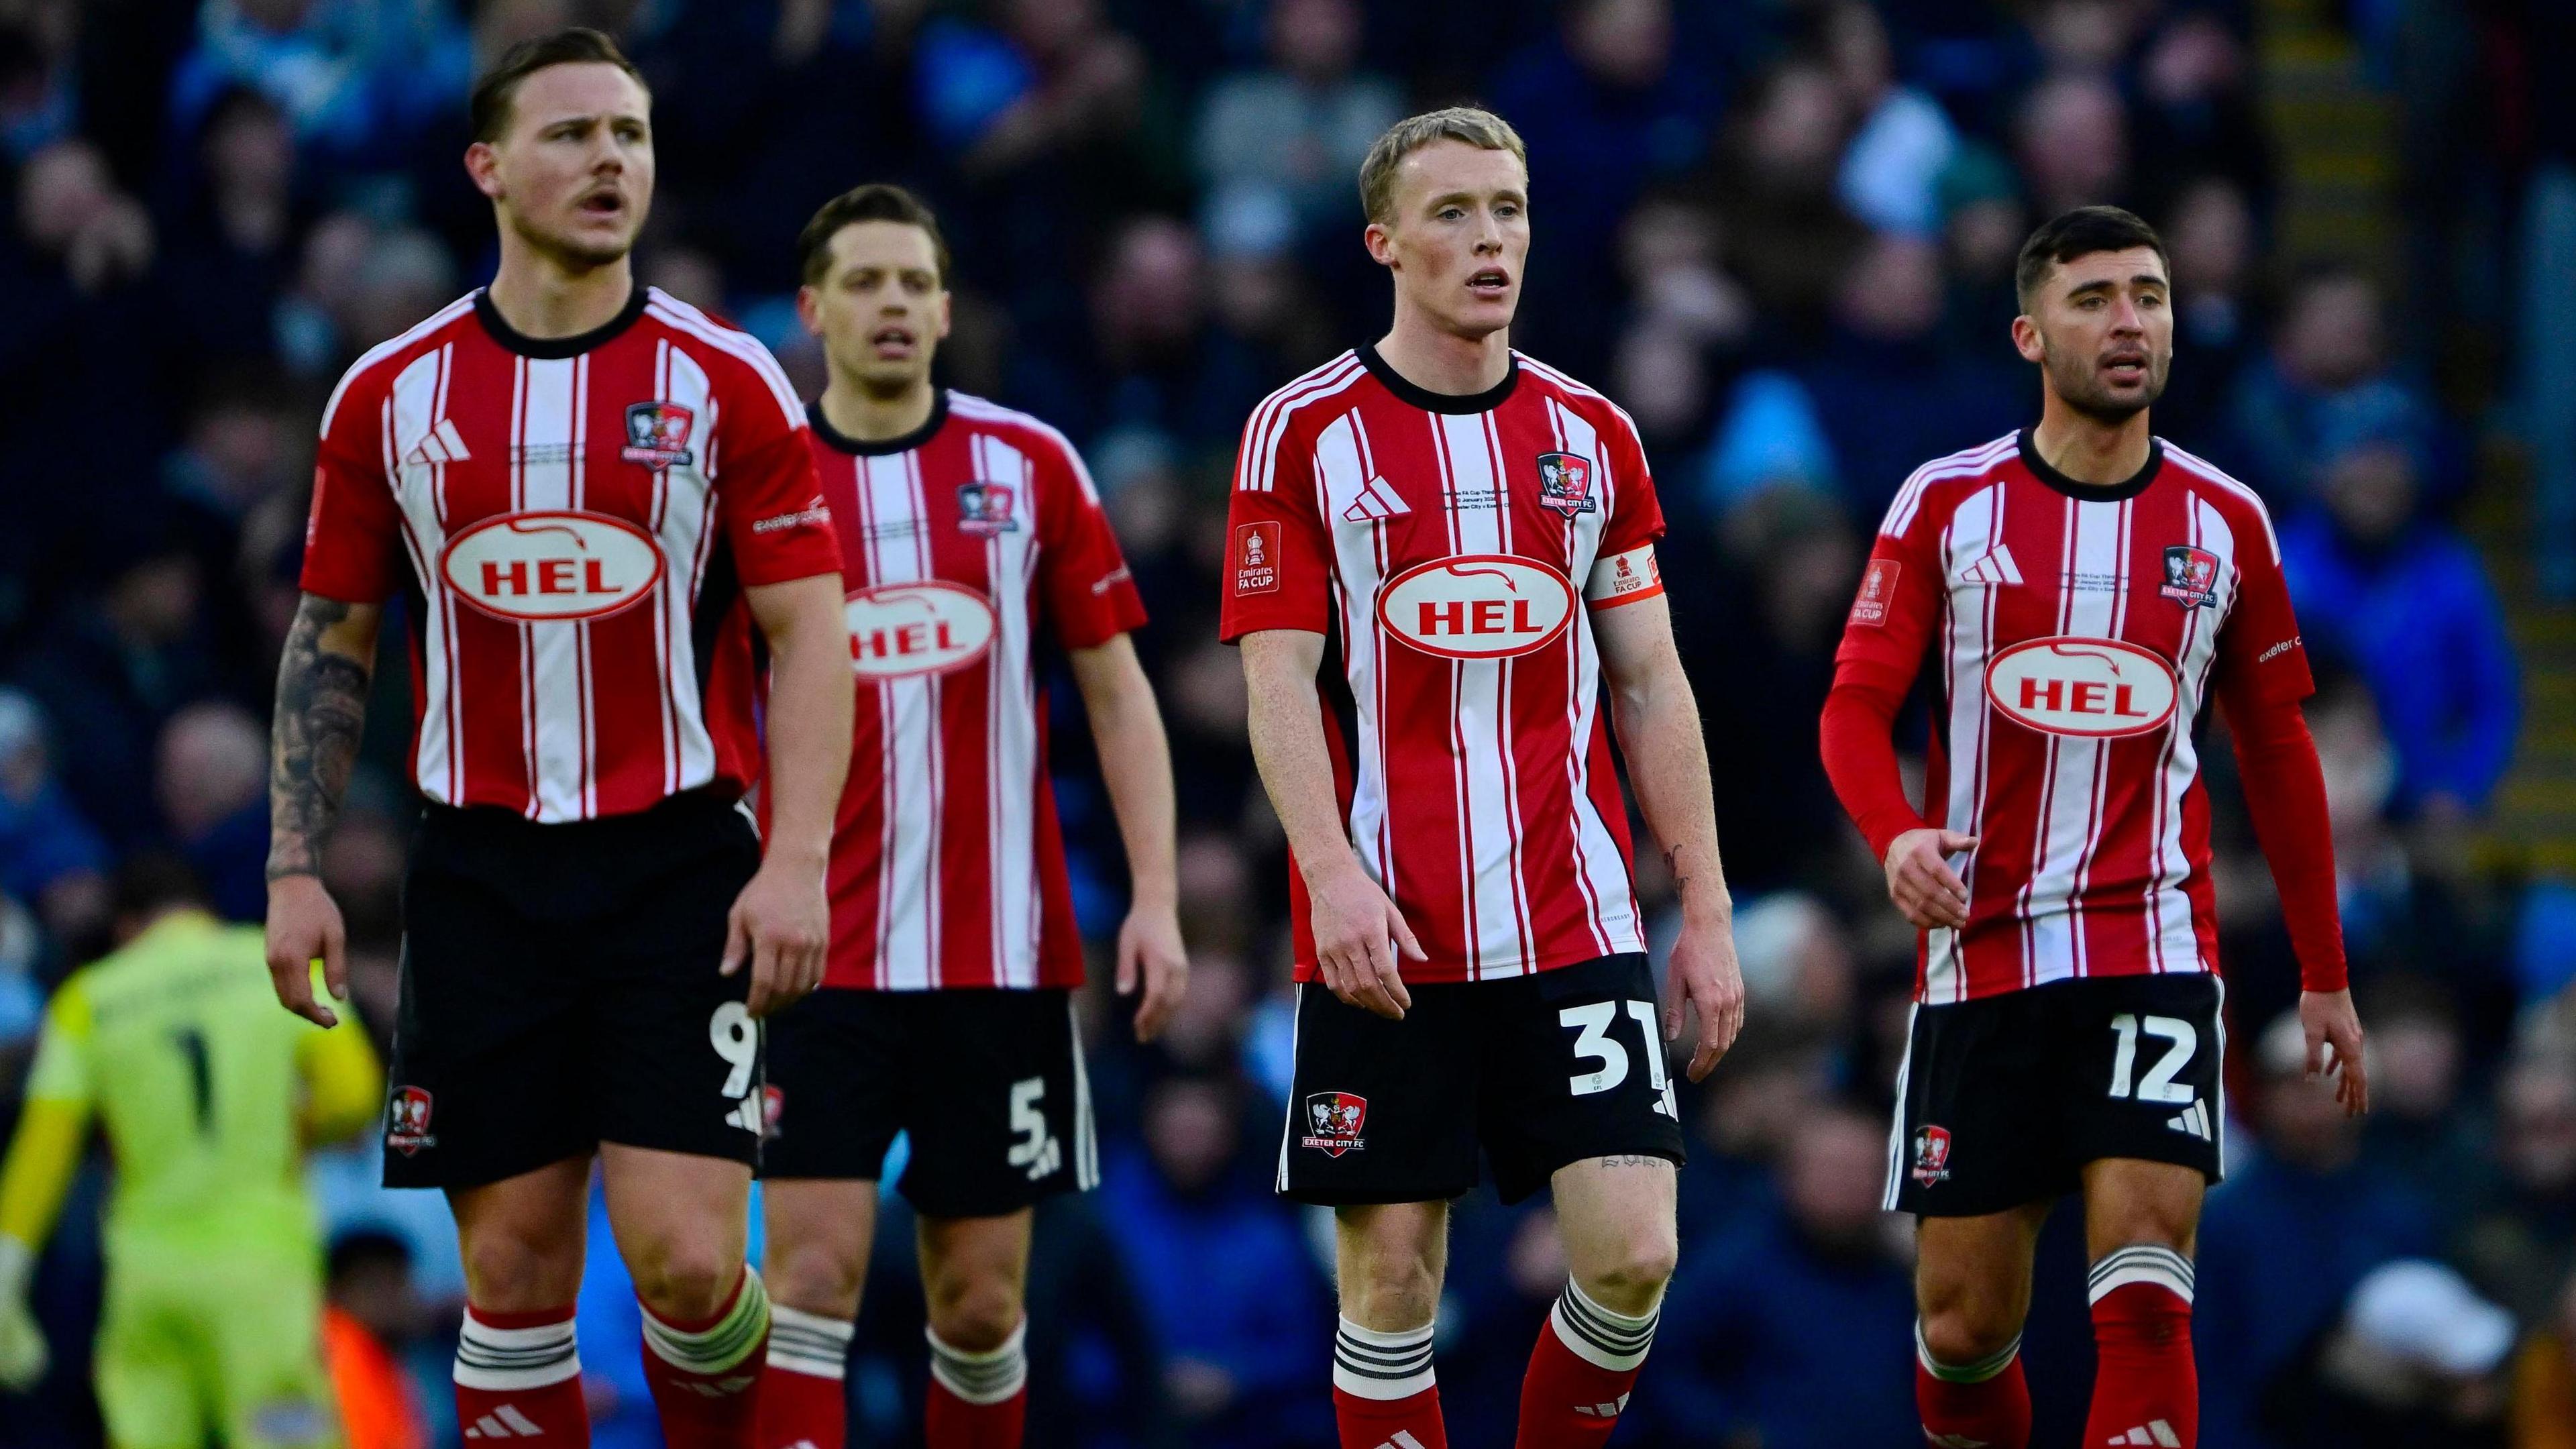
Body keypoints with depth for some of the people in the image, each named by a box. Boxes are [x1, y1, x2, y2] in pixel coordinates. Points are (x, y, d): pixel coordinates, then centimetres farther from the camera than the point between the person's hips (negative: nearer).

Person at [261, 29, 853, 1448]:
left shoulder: (726, 383, -1)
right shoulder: (391, 394, 5)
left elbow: (807, 635, -1)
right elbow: (332, 640, 11)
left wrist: (797, 858, -12)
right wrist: (293, 867, 4)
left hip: (680, 860, -2)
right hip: (481, 876, 2)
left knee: (684, 1259, -10)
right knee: (513, 1268, 2)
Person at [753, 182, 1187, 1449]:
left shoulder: (1029, 466, 4)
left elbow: (1116, 690, 7)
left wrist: (1155, 897, -2)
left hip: (1001, 958, 1)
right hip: (823, 954, -1)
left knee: (980, 1299, 5)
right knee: (814, 1270, -12)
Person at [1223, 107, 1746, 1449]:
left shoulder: (1592, 436, 11)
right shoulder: (1304, 433, 0)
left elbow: (1651, 688, 14)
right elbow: (1279, 684, -5)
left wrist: (1705, 913, 8)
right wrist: (1334, 875, -20)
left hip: (1577, 923, 3)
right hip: (1383, 937, -3)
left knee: (1633, 1251, -8)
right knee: (1390, 1276, -1)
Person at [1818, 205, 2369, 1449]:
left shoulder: (2225, 522, 6)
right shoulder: (1947, 504, 2)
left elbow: (2277, 752, 14)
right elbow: (1857, 705, -1)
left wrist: (2325, 975, 16)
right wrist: (1897, 836, -22)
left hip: (2155, 947, 0)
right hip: (1980, 951, 0)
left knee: (2144, 1288, -17)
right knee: (1967, 1319, 3)